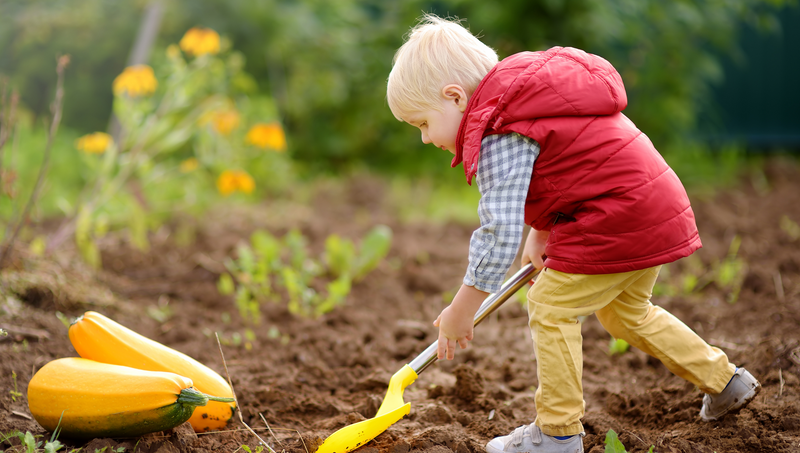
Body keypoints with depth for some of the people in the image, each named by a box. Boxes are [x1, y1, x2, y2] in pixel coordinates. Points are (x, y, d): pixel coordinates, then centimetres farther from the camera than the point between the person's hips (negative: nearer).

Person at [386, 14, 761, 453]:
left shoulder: (499, 140, -19)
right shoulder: (524, 99, 13)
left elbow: (500, 234, -21)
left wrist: (459, 313, -13)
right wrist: (541, 235, 20)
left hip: (619, 220, -11)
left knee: (551, 306, -2)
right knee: (626, 311, 27)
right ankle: (723, 380, 36)